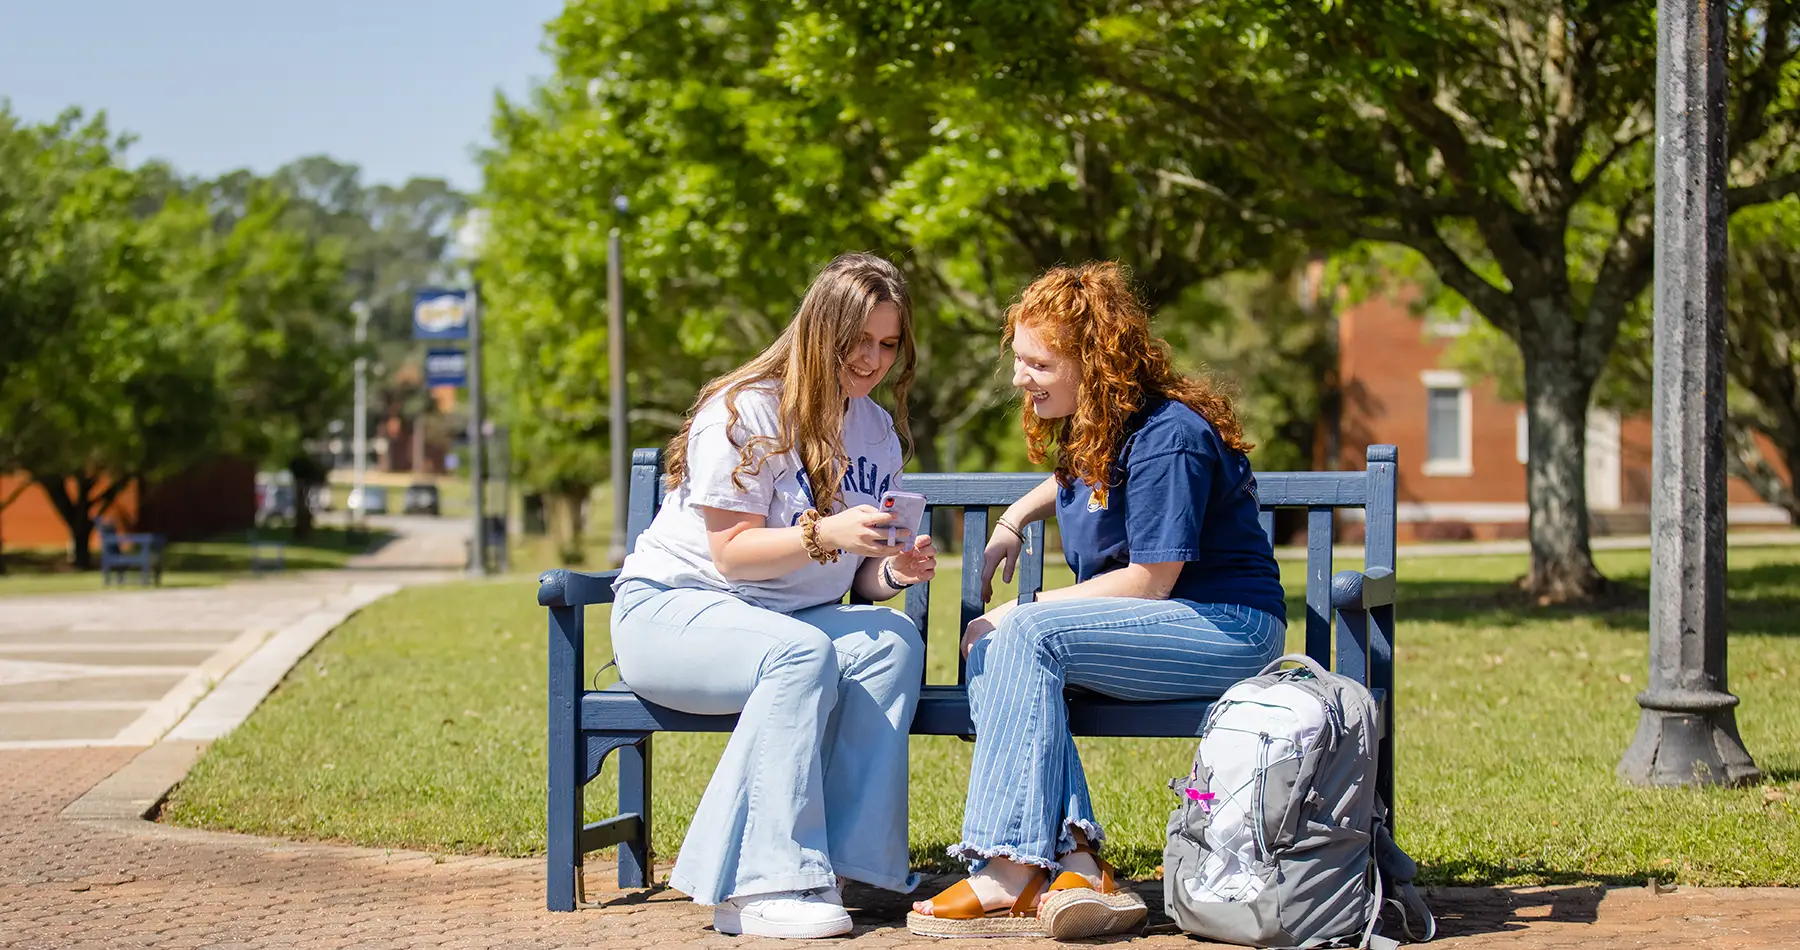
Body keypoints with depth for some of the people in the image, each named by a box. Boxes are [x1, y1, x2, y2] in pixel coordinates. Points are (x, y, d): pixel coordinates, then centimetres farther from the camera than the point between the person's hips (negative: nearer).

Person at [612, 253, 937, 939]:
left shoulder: (877, 430, 9)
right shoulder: (744, 411, -13)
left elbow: (859, 577, 8)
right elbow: (731, 553, -19)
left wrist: (894, 571, -15)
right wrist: (825, 534, -33)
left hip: (786, 617, 6)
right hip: (668, 610, -6)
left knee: (893, 643, -24)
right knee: (803, 654, -36)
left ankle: (847, 860, -27)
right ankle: (757, 889, -38)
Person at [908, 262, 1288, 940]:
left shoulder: (1166, 439, -17)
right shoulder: (1090, 430, 12)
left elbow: (1150, 580, -19)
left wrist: (1022, 613, -15)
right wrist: (1013, 521, 23)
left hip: (1229, 629, -9)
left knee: (1029, 635, -27)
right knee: (991, 653, -17)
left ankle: (1010, 876, -30)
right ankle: (1074, 859, -29)